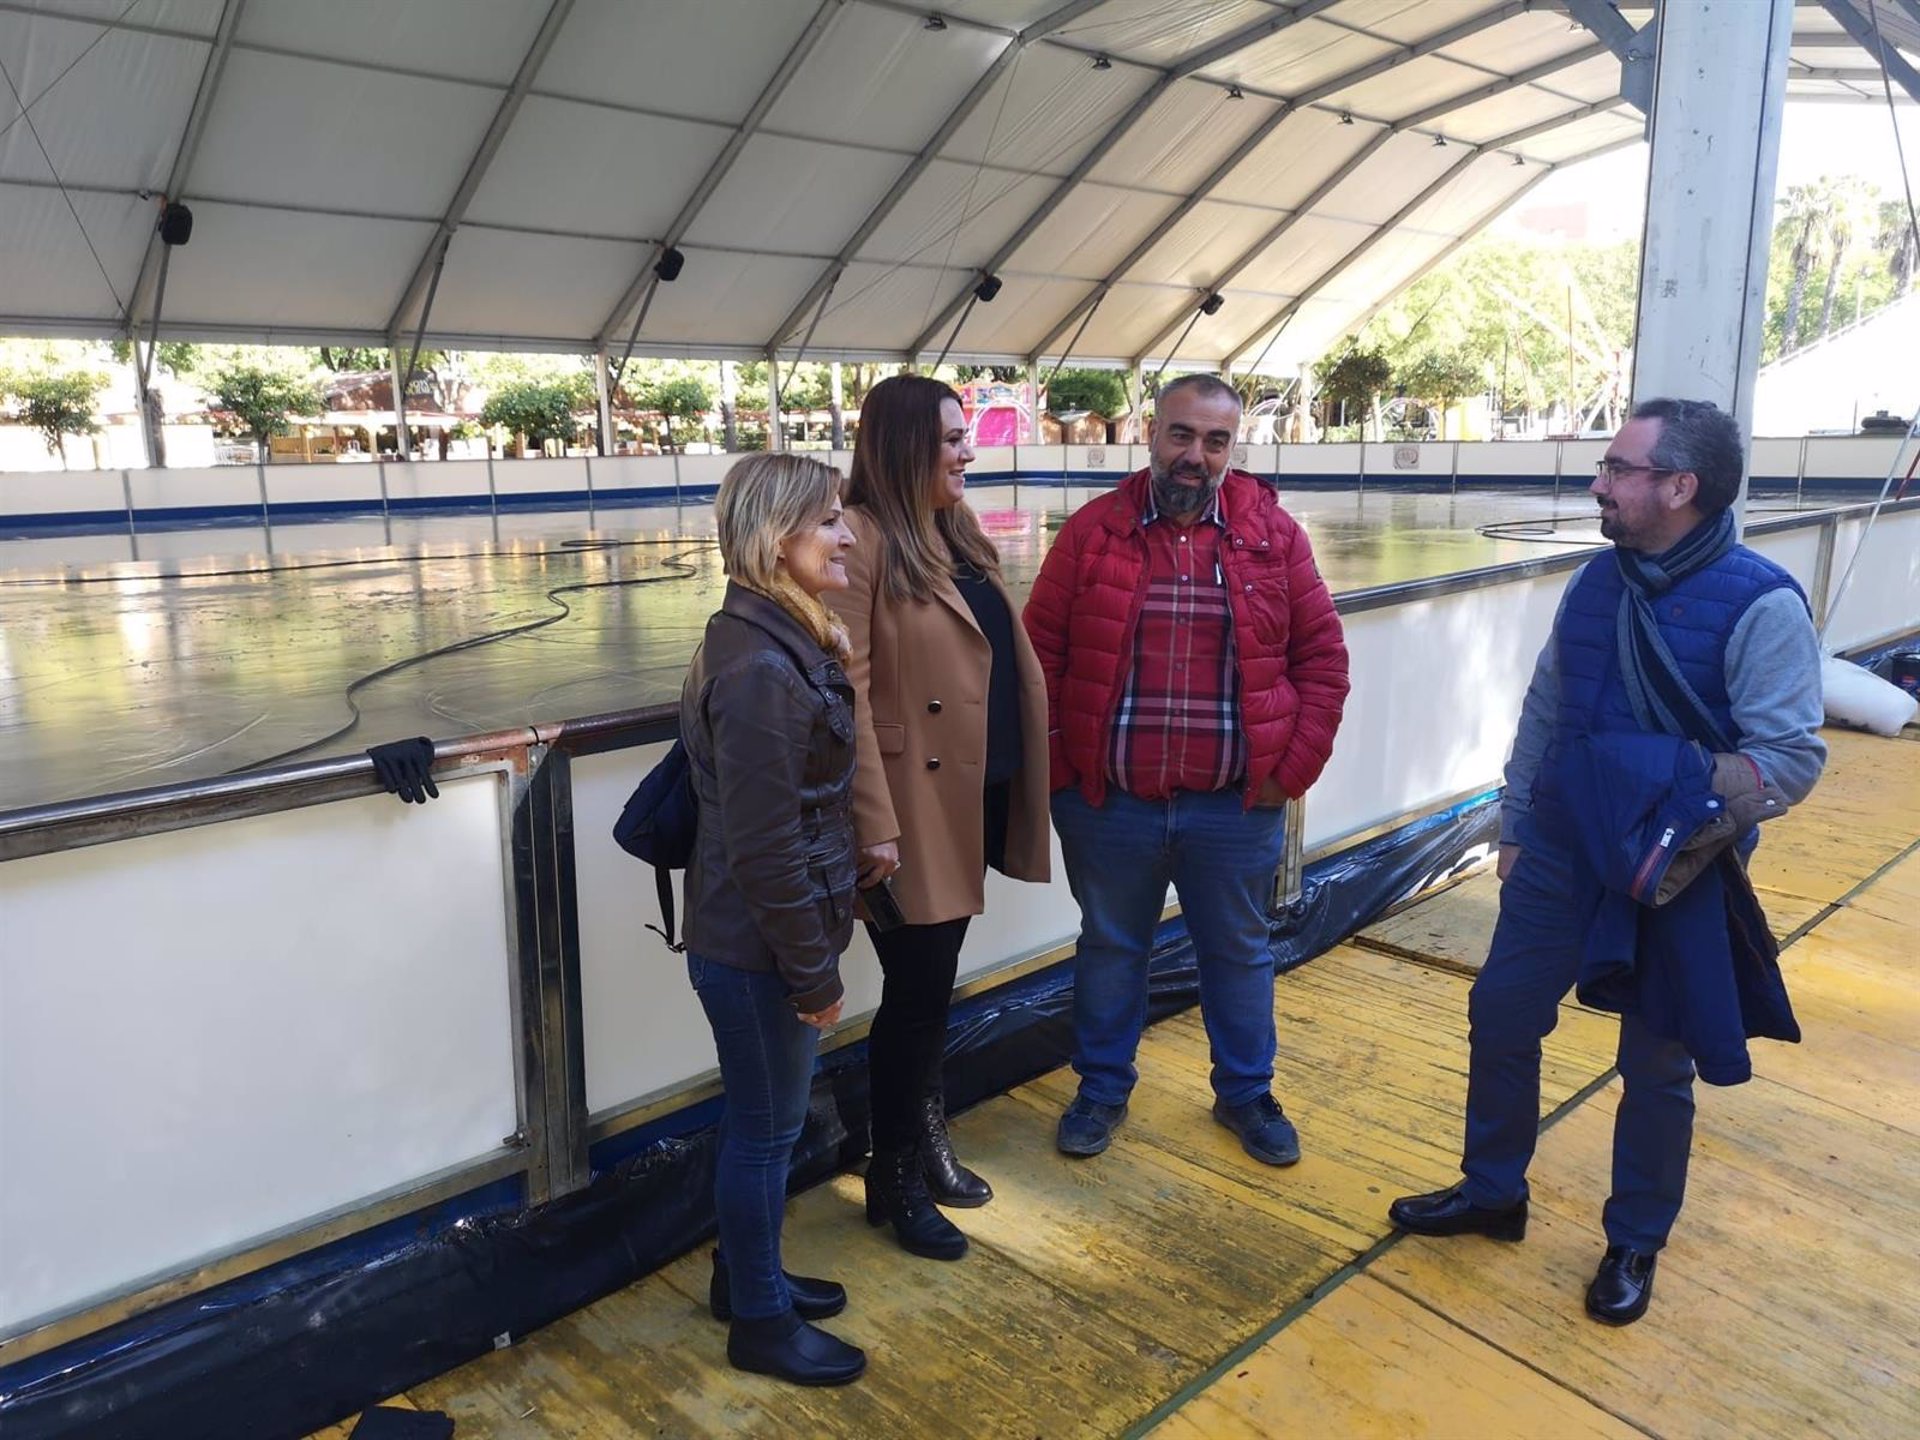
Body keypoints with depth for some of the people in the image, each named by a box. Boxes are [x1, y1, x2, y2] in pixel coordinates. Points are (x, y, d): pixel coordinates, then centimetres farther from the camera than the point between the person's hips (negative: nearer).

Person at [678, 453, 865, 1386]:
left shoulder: (782, 641, 6)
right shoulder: (760, 667, -25)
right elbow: (765, 844, -25)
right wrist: (813, 968, -17)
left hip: (763, 939, 9)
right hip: (758, 949, -9)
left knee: (764, 1120, 23)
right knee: (766, 1127, 9)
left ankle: (744, 1276, 42)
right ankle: (761, 1322, 29)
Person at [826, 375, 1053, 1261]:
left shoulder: (956, 532, 12)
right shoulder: (861, 539, -15)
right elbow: (846, 693, -20)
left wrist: (1025, 781, 14)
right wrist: (874, 824, -22)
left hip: (978, 798, 8)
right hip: (916, 809, -8)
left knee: (934, 989, 21)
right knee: (916, 994, 5)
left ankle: (927, 1141, 39)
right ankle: (895, 1180, 25)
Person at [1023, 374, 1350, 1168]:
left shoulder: (1273, 534, -1)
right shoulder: (1093, 530, -3)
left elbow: (1322, 655, 2)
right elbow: (1040, 651, -1)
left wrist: (1294, 766, -4)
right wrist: (1056, 766, -5)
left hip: (1236, 806, 1)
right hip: (1107, 804, 0)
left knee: (1240, 953, 17)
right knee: (1109, 949, 17)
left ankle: (1245, 1092, 39)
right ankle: (1102, 1088, 38)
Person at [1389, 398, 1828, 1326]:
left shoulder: (1761, 605, -17)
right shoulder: (1595, 582, 2)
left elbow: (1792, 755, -20)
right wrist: (1514, 829, 11)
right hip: (1558, 859, 6)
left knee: (1655, 1066, 12)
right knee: (1500, 1018, 13)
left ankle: (1634, 1245, 33)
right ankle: (1491, 1192, 34)